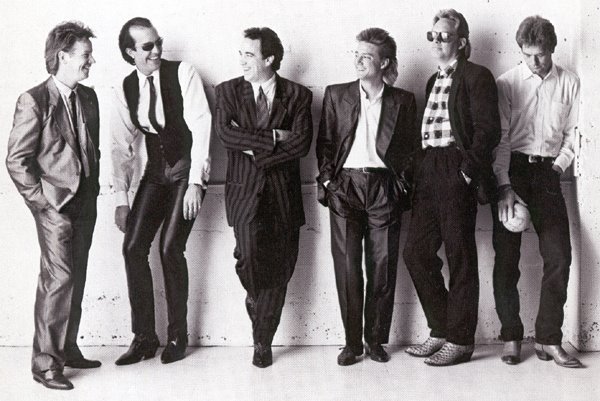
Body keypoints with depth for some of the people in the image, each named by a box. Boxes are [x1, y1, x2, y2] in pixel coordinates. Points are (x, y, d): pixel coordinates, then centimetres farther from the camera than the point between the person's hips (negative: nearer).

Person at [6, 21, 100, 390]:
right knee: (59, 278, -10)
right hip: (55, 205, -7)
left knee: (76, 279, 12)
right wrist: (43, 201, -12)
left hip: (85, 202, 7)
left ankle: (67, 349, 25)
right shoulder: (34, 101, -11)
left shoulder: (88, 97, 11)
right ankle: (45, 363, 0)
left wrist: (94, 187, 12)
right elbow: (17, 160, -11)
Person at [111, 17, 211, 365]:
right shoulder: (125, 90, 4)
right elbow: (123, 146, 7)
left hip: (188, 170, -5)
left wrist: (195, 182, -19)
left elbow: (201, 124, -14)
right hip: (155, 173, 5)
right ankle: (144, 337, 9)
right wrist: (122, 198, 3)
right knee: (133, 248, -4)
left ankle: (178, 336, 5)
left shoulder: (182, 73, -9)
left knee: (170, 248, -13)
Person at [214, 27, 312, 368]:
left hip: (284, 190, 1)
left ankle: (263, 342, 19)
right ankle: (257, 301, 14)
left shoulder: (298, 95, 4)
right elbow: (226, 134, -9)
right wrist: (273, 137, -12)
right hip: (245, 188, -1)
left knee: (280, 266, 4)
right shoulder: (228, 91, 7)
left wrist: (256, 153, -11)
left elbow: (301, 143, -9)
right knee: (249, 255, -20)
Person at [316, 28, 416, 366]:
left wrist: (400, 182, -1)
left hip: (383, 187, 0)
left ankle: (376, 338, 12)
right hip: (345, 186, 0)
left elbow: (409, 148, 11)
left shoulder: (403, 101, 8)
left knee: (383, 266, -1)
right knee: (347, 266, -2)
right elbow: (325, 143, 10)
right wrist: (327, 180, 0)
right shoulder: (337, 94, 10)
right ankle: (352, 342, 7)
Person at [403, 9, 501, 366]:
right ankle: (441, 330, 20)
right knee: (417, 253, 7)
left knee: (460, 257, 0)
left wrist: (467, 170, -16)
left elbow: (489, 130, -11)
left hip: (456, 172, -8)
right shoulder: (434, 80, 21)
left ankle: (460, 339, 10)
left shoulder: (476, 76, -3)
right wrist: (420, 169, 8)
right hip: (429, 172, 8)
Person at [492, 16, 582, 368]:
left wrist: (558, 167, -3)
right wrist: (504, 187, -14)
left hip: (548, 171, 2)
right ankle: (511, 337, 7)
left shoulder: (570, 83, 7)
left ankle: (549, 339, 3)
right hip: (511, 170, -2)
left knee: (559, 256, -6)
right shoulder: (507, 83, 1)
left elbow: (573, 133, 10)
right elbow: (499, 137, -6)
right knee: (506, 257, -3)